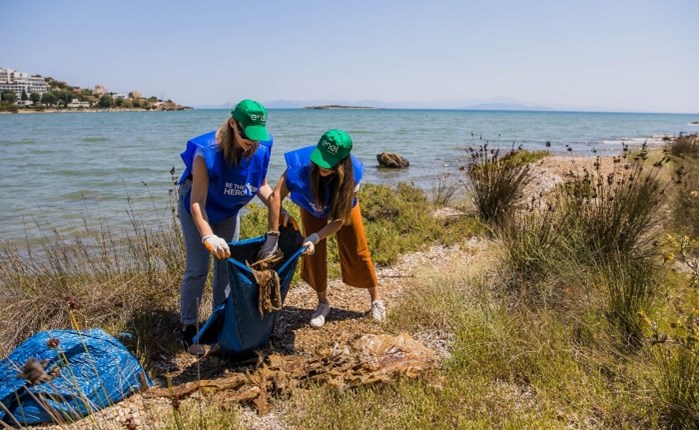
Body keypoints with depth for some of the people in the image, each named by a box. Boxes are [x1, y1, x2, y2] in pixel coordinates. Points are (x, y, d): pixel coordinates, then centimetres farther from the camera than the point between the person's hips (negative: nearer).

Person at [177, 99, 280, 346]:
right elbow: (197, 203, -39)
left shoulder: (261, 148, -23)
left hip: (228, 210, 5)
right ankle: (188, 327, 12)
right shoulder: (207, 152, -37)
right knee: (197, 269, -5)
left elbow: (262, 185, -5)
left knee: (227, 265, 10)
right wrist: (208, 236, -53)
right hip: (198, 207, -5)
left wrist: (277, 210, -17)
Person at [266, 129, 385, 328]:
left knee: (357, 251, 2)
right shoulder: (301, 163, -40)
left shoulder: (351, 174, -39)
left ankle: (376, 300, 21)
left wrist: (315, 238, -45)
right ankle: (323, 303, 20)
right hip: (312, 206, 1)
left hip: (343, 206, -1)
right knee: (314, 254, -1)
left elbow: (340, 218, -33)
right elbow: (276, 196, -43)